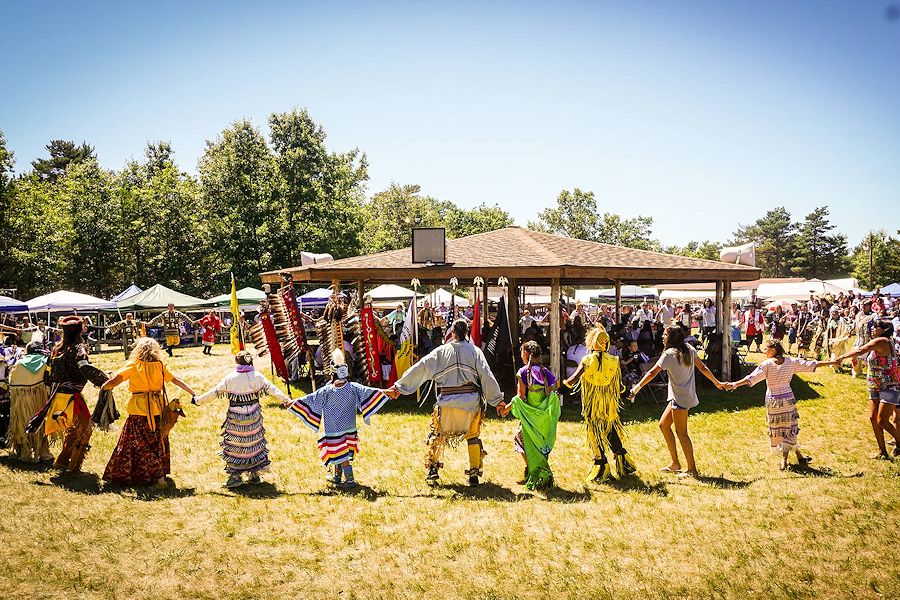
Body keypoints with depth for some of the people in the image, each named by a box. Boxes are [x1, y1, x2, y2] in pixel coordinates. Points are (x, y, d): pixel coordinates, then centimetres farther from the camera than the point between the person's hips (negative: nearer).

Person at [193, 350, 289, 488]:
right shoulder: (257, 376, -5)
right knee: (254, 443, 15)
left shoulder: (229, 378, -7)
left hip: (235, 418, -2)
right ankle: (254, 475, 22)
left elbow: (214, 392, 0)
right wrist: (286, 400, -11)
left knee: (234, 446, 10)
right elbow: (272, 389, -11)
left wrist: (198, 400, 13)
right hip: (253, 417, 2)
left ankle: (235, 476, 12)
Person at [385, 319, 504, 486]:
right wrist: (498, 400, 2)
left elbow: (420, 368, 1)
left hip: (447, 400, 0)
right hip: (470, 400, 0)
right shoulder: (475, 351, -1)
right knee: (473, 436, 16)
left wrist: (398, 386, 5)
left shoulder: (441, 351, 1)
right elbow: (487, 376, -4)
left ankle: (432, 469, 19)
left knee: (437, 434, 20)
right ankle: (474, 474, 15)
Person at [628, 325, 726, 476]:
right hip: (687, 395, 9)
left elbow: (652, 373, -17)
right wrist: (717, 382, 22)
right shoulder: (689, 349, 7)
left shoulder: (669, 354, -16)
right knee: (663, 424, 15)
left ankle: (692, 469, 4)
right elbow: (703, 368, 12)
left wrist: (637, 387, -14)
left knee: (681, 433, -2)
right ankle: (675, 463, 20)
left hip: (680, 397, -9)